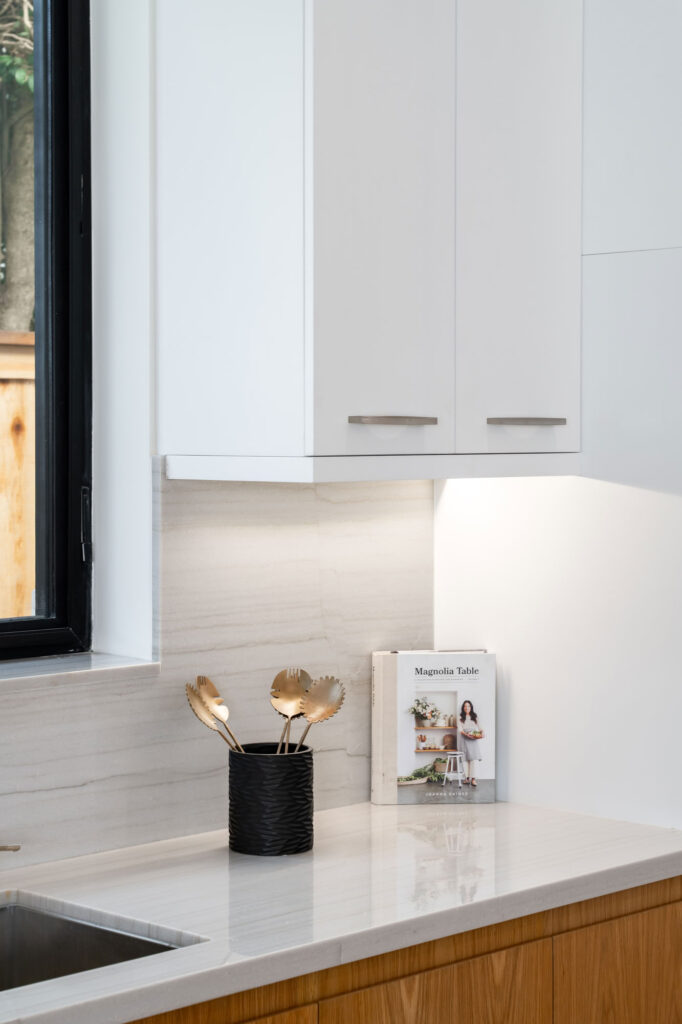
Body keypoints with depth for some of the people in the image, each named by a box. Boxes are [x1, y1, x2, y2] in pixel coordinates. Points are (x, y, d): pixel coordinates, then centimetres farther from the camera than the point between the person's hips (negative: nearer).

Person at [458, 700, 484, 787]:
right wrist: (466, 734, -19)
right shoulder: (461, 718, 8)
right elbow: (460, 729, -2)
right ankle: (469, 777, 1)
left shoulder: (475, 717, 13)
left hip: (474, 739, 0)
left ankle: (473, 778, -18)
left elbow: (479, 727, 11)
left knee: (473, 758, -11)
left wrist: (481, 733, -10)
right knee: (468, 759, -2)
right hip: (465, 739, 0)